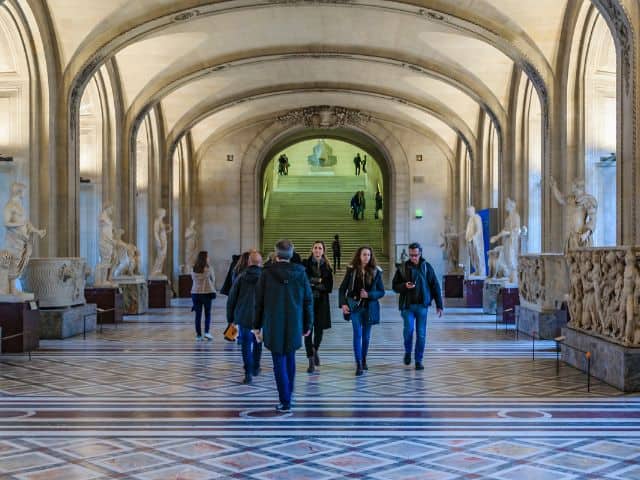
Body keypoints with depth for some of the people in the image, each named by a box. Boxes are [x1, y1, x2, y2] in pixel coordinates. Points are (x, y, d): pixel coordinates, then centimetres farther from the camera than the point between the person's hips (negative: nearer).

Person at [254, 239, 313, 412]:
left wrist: (257, 325, 7)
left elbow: (259, 301, -3)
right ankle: (288, 393, 29)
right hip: (294, 325, 2)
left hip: (273, 325, -2)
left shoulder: (267, 273, -7)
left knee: (279, 362, 1)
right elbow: (308, 301, 2)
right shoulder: (300, 273, -2)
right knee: (290, 358, 20)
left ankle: (285, 402, 0)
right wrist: (307, 324, 12)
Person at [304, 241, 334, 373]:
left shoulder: (327, 267, 6)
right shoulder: (305, 264, -1)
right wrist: (318, 281, -14)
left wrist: (313, 283, -11)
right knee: (308, 330, -5)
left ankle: (315, 350, 38)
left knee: (319, 330, 6)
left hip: (322, 302, 2)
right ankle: (311, 362, 1)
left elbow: (329, 287, 0)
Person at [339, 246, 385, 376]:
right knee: (357, 334, -11)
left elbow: (381, 292, 2)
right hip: (355, 307, -1)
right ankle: (358, 365, -11)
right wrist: (343, 304, -10)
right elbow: (342, 289, 2)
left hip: (369, 307, 2)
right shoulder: (351, 270, -2)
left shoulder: (376, 272, -1)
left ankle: (364, 360, 31)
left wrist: (369, 295, -14)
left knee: (366, 336, 11)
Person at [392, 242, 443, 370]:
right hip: (407, 305, -1)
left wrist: (439, 305, 3)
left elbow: (435, 286, 5)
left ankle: (419, 360, 12)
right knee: (408, 329, -14)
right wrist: (405, 286, -17)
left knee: (421, 333, 1)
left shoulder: (426, 267, 3)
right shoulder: (402, 268, 2)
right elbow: (395, 286, 5)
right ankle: (407, 352, 13)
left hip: (422, 305, 1)